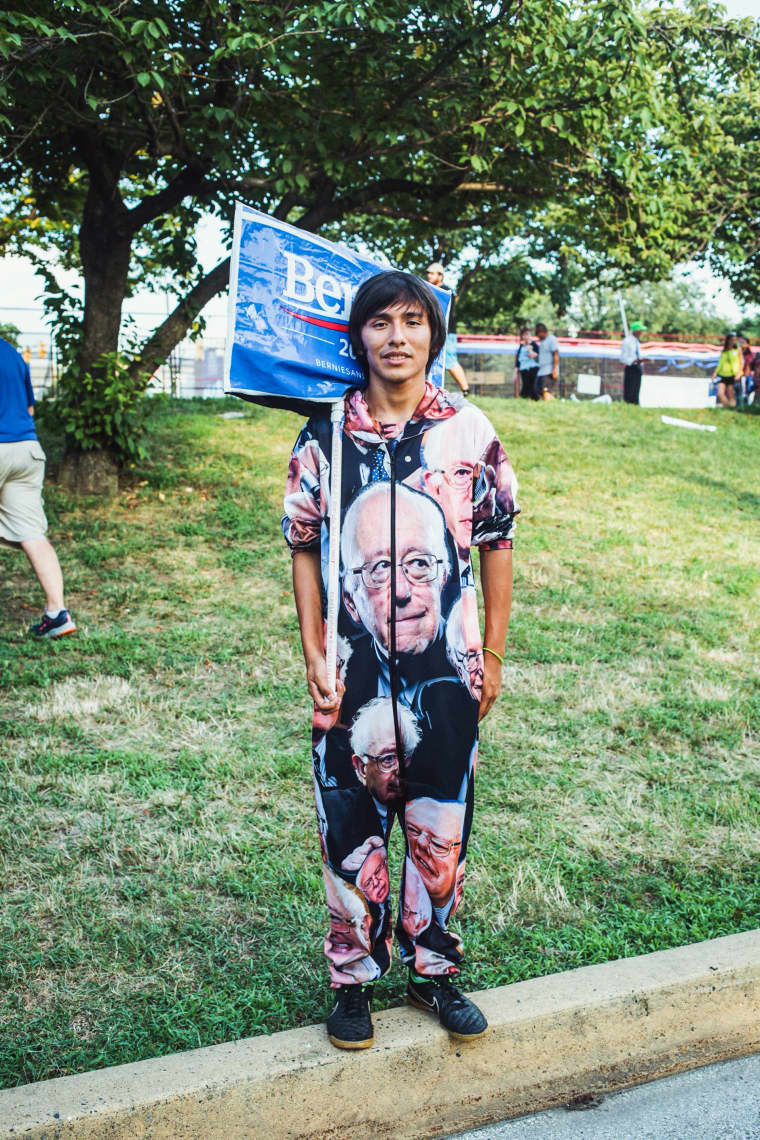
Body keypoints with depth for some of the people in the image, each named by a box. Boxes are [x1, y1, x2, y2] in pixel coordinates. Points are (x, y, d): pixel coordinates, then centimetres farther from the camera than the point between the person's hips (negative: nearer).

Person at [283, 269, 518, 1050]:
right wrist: (314, 659, -2)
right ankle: (354, 978, 29)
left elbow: (498, 544, 4)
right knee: (350, 830, 9)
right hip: (353, 672, 0)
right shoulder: (326, 432, -1)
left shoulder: (469, 431, -1)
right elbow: (304, 548, 3)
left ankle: (432, 969, 32)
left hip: (447, 670, 0)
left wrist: (493, 656, 4)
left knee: (441, 827, 11)